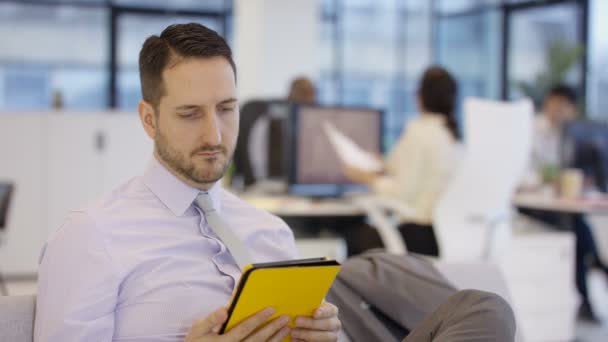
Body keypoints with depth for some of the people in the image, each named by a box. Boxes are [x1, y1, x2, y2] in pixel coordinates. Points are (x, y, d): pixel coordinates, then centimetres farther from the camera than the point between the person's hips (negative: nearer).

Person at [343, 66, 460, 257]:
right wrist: (383, 166, 28)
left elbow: (403, 193, -15)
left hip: (422, 235, -8)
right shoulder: (454, 132, 10)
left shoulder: (419, 130, -13)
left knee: (356, 238, 11)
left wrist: (366, 178, -1)